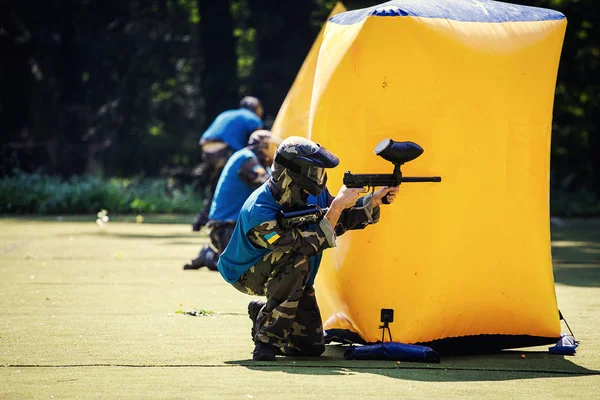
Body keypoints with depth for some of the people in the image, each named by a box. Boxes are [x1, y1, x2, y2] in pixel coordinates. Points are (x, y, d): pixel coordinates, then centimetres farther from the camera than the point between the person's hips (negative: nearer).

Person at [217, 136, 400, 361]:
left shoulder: (313, 194, -12)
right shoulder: (259, 212, -35)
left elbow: (343, 219, -3)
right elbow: (312, 245, -36)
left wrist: (375, 200, -18)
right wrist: (337, 206, -37)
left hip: (291, 276, 7)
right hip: (248, 274, -7)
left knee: (311, 346, -1)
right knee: (296, 261, -37)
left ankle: (261, 312, 27)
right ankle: (267, 338, -25)